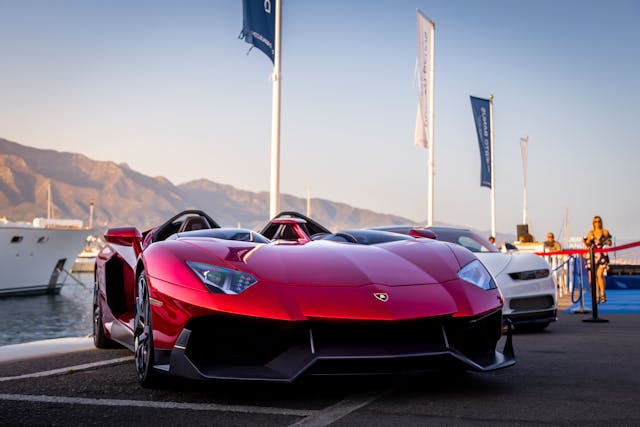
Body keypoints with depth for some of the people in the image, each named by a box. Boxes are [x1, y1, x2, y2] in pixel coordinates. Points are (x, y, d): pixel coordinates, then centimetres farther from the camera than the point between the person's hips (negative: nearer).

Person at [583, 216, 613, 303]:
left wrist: (608, 242, -14)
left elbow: (610, 244, 7)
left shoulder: (605, 232, 5)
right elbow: (588, 245, 12)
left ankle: (603, 294, -4)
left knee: (600, 275, -15)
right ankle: (597, 296, 6)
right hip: (593, 256, 3)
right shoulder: (590, 233, 11)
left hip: (602, 256, -3)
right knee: (594, 276, 1)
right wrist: (585, 242, -7)